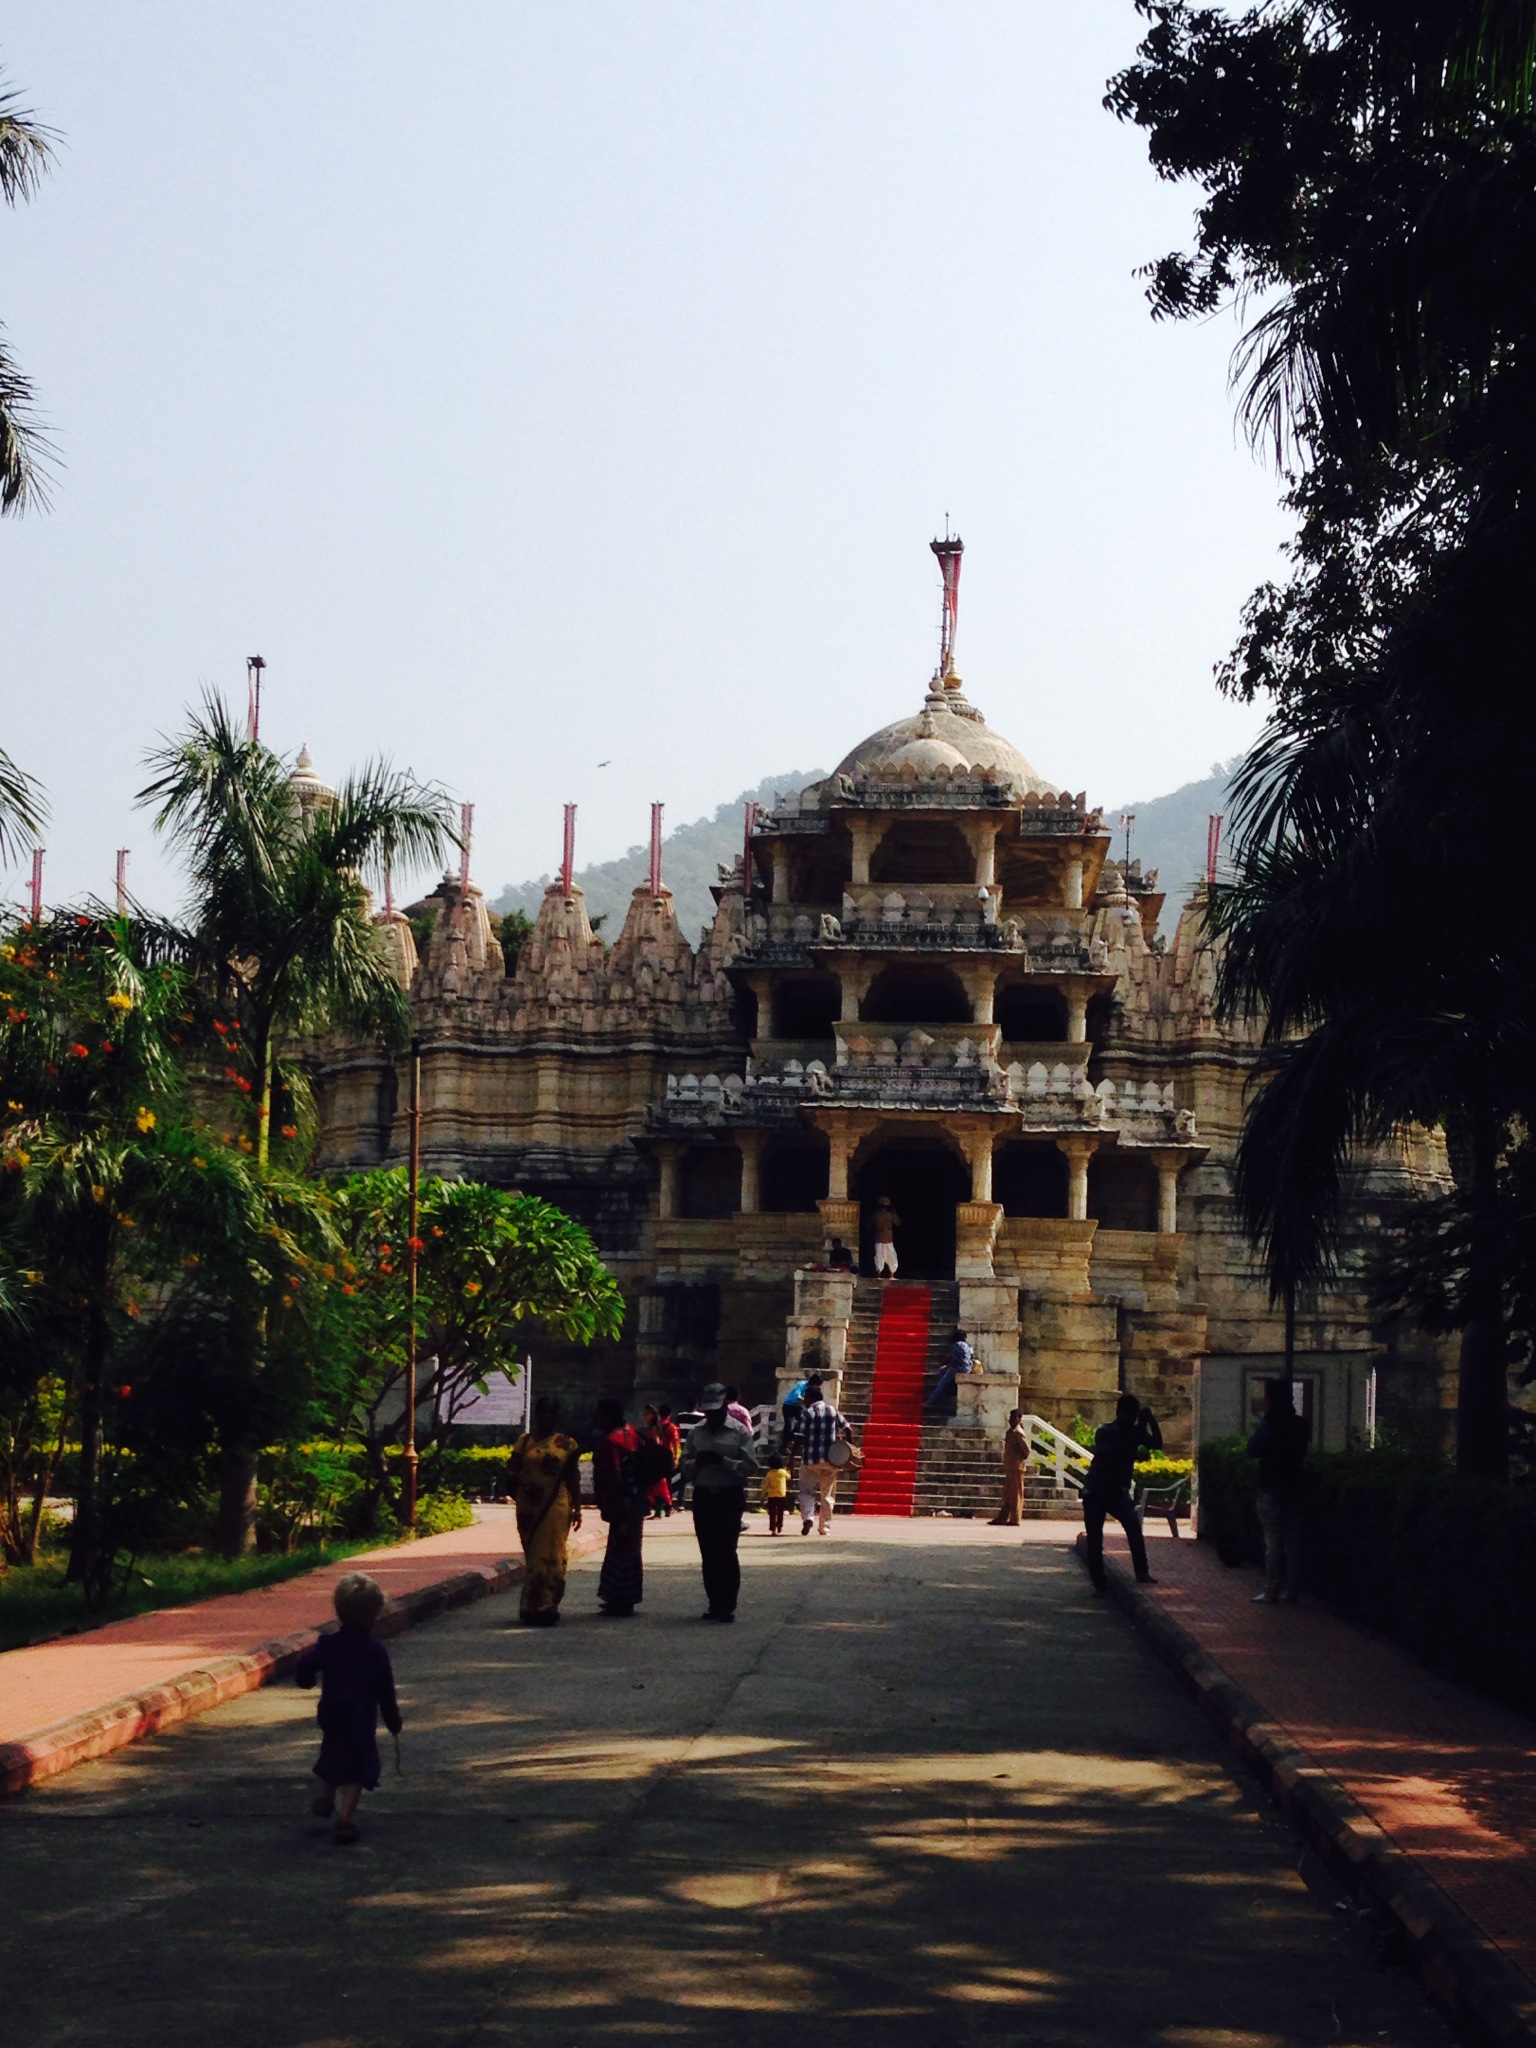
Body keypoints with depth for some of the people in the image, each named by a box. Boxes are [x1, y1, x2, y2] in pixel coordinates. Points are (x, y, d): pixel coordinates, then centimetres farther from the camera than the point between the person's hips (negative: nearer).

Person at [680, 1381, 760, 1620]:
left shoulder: (739, 1432, -4)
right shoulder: (696, 1432, 9)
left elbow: (750, 1466, -9)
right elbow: (685, 1466, 10)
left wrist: (722, 1461, -18)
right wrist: (698, 1462, -12)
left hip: (730, 1497, -4)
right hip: (703, 1495, 4)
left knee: (727, 1551, -8)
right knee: (708, 1553, 7)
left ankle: (728, 1606, -4)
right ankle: (714, 1603, 14)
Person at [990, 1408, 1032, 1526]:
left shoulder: (1018, 1433, -14)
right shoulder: (1010, 1432, 14)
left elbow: (1026, 1450, -16)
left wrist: (1021, 1460, -2)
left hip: (1017, 1468, -9)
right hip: (1010, 1468, 9)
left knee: (1016, 1495, -3)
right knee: (1007, 1495, 11)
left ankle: (1015, 1520, 1)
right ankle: (1002, 1518, 15)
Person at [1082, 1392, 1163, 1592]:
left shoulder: (1135, 1432, -1)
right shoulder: (1105, 1433, -13)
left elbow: (1157, 1444, -16)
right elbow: (1111, 1455, -30)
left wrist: (1151, 1421, -27)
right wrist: (1136, 1435, -33)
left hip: (1118, 1492, 2)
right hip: (1095, 1492, -2)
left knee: (1133, 1524, -24)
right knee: (1094, 1539, -5)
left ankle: (1142, 1572, -25)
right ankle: (1099, 1583, 5)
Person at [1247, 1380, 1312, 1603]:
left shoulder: (1269, 1425, -14)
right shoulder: (1302, 1425, 4)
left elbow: (1252, 1450, -7)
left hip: (1272, 1488, -5)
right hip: (1294, 1487, 6)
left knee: (1273, 1542, -4)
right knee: (1292, 1540, 9)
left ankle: (1271, 1592, -5)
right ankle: (1291, 1590, 11)